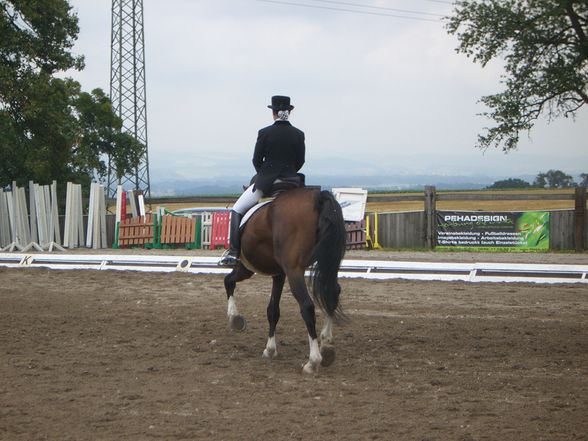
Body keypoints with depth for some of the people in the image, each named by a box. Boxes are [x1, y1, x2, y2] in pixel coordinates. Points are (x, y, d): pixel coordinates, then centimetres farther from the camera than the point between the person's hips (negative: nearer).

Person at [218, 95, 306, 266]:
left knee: (237, 210, 12)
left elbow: (256, 160, -2)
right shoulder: (299, 135, 0)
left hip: (265, 182, -3)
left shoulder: (264, 133, -7)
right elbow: (300, 161, 5)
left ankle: (234, 253, 0)